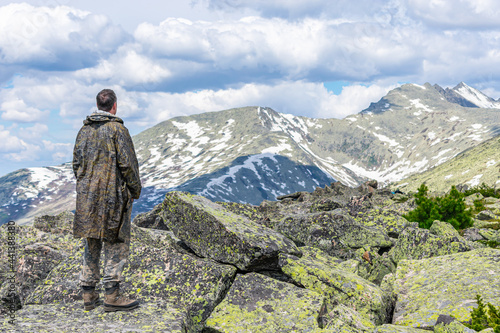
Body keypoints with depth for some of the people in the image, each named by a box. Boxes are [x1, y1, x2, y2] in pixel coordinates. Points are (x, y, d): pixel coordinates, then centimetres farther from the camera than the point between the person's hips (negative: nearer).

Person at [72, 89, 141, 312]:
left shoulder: (84, 130, 10)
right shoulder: (117, 129, -9)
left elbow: (77, 163, 13)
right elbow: (127, 164, -11)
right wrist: (136, 189, 0)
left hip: (87, 196, 6)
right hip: (113, 195, -6)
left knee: (91, 245, 12)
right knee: (116, 244, 0)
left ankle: (88, 295, 15)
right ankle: (112, 295, -2)